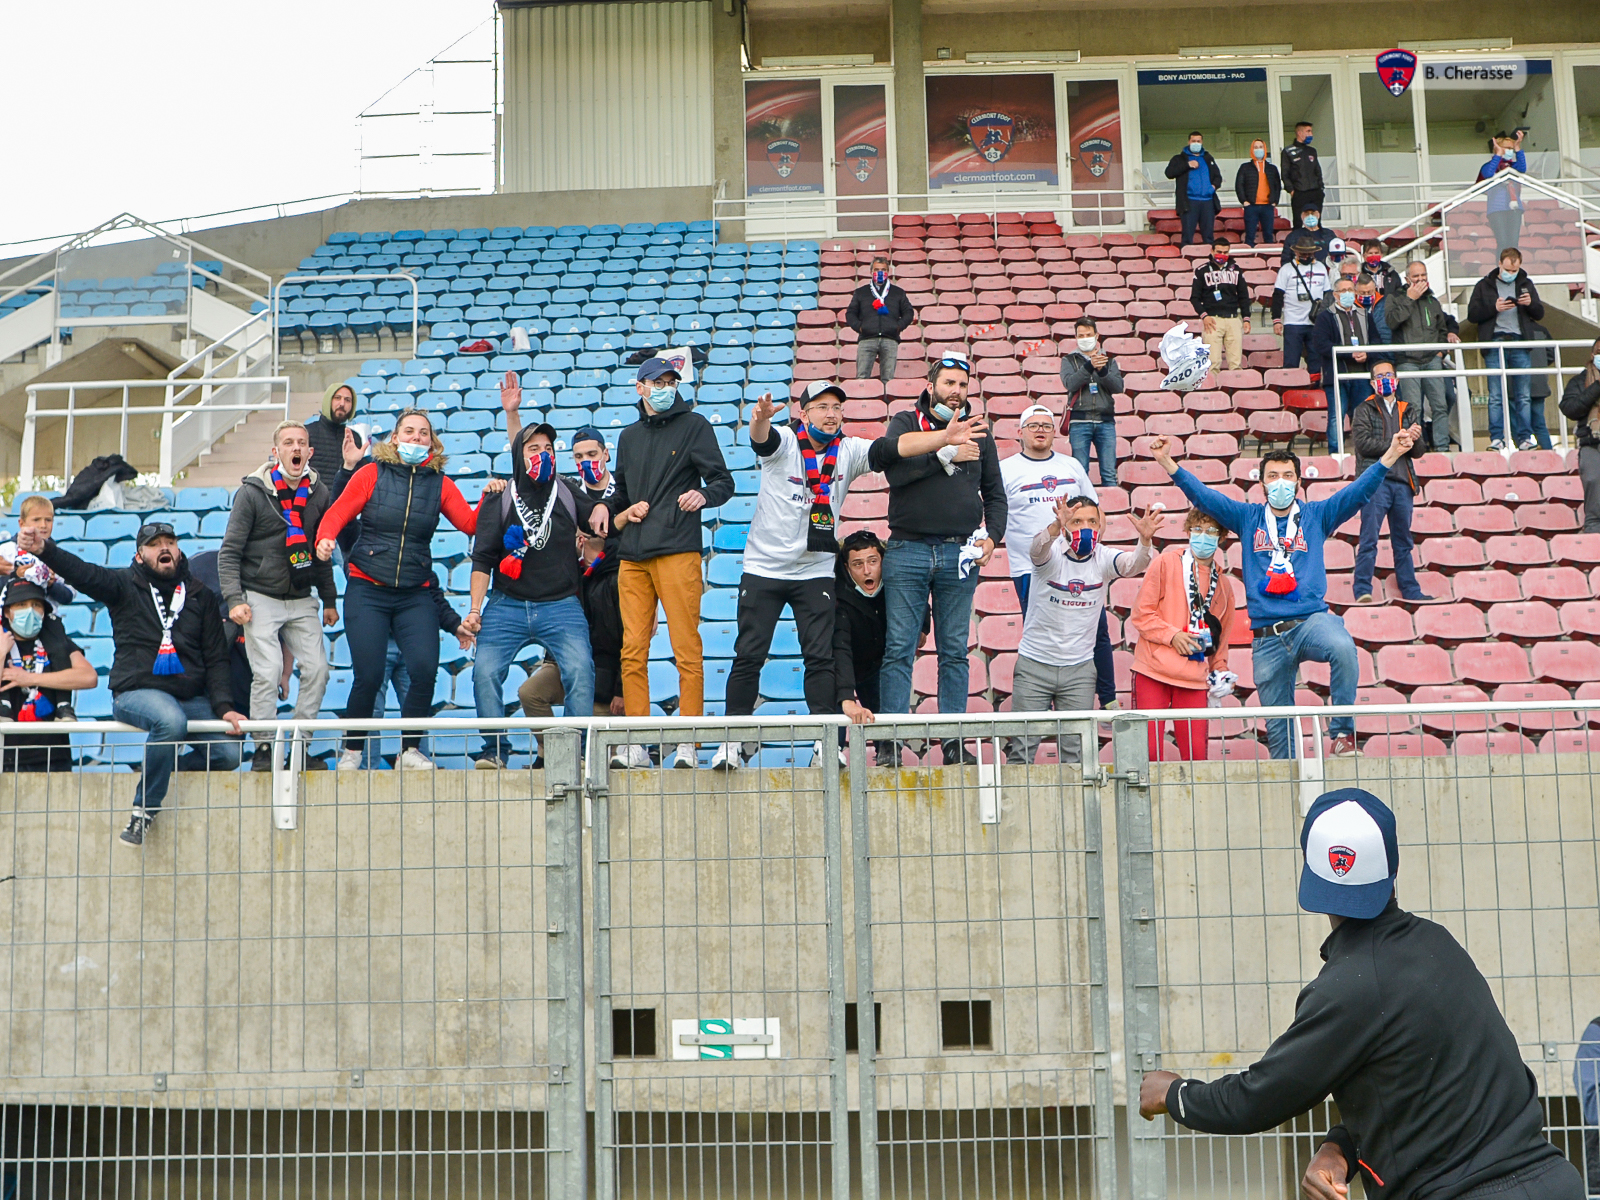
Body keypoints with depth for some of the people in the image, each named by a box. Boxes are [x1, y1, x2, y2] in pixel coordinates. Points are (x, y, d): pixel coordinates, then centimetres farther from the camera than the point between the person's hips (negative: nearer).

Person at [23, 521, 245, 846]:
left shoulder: (200, 595, 12)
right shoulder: (125, 585, 3)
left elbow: (216, 657, 9)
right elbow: (82, 573, -16)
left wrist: (224, 706, -4)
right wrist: (44, 549, -37)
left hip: (192, 697, 4)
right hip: (136, 693, -4)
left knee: (229, 754, -14)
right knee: (171, 720, -37)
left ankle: (164, 770, 14)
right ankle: (145, 806, -18)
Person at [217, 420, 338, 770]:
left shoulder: (318, 493, 5)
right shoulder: (252, 492, -8)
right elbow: (229, 552, -7)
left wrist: (329, 600, 14)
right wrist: (234, 599, -16)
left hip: (302, 600, 4)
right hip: (261, 598, -4)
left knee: (317, 669, -4)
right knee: (267, 672, -13)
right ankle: (263, 748, -1)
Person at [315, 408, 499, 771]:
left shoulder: (440, 484, 8)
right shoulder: (372, 474, 2)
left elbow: (470, 524, 3)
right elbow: (337, 513, -1)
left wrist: (489, 498, -12)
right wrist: (324, 539, -19)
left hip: (415, 595, 2)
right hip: (367, 590, -2)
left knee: (425, 670, -15)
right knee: (368, 676, -9)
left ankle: (410, 750, 2)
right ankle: (351, 751, 14)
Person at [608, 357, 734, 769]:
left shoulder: (693, 425, 7)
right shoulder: (630, 436, 23)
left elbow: (724, 481, 1)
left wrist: (703, 495, -21)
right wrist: (623, 511, 10)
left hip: (677, 552, -5)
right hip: (632, 557, 5)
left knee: (687, 650, -9)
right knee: (633, 652, 0)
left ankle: (687, 745, -8)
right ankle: (636, 747, 4)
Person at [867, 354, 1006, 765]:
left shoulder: (978, 432, 14)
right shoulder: (905, 423, 6)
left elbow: (995, 493, 17)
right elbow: (894, 468, -14)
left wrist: (992, 536, 2)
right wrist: (946, 452, -15)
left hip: (960, 552, 2)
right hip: (908, 550, -2)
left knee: (955, 652, 5)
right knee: (899, 650, -3)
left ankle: (954, 742, 10)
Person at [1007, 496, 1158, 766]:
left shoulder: (1103, 559, -3)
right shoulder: (1051, 553, -9)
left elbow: (1133, 564, -22)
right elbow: (1037, 549, -33)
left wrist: (1145, 540, -44)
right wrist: (1056, 526, -55)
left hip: (1080, 667, 2)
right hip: (1034, 664, -2)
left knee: (1076, 750, 4)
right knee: (1022, 746, 0)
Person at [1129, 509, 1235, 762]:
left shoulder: (1223, 584, 18)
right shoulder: (1166, 563, 4)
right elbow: (1141, 613, -1)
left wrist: (1220, 672, 10)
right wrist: (1172, 635, -13)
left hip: (1195, 679, 3)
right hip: (1153, 673, -3)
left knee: (1197, 753, -3)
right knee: (1147, 750, -7)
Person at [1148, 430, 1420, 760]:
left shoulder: (1316, 515, 12)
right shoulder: (1247, 518, 13)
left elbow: (1360, 491, 5)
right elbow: (1202, 495, 8)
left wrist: (1392, 453, -5)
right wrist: (1166, 461, -3)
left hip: (1311, 619, -1)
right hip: (1267, 637, 2)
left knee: (1343, 648, -35)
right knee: (1278, 726, 5)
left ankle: (1343, 731, -23)